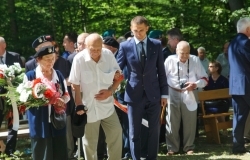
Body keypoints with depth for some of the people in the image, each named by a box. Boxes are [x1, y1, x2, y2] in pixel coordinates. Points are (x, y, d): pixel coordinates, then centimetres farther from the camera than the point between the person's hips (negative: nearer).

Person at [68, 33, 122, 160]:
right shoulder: (79, 59, -16)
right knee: (90, 143, 11)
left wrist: (110, 92, -12)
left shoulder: (109, 55, -7)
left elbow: (118, 77, 4)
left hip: (107, 106, 3)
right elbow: (75, 85, -9)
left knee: (116, 136, 8)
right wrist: (79, 106, -13)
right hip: (89, 107, -3)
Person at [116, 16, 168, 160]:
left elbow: (161, 71, 5)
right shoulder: (125, 46, -2)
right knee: (134, 132, 5)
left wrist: (164, 93, 3)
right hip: (134, 95, -1)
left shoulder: (156, 45, 3)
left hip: (153, 94, 1)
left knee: (154, 130, 8)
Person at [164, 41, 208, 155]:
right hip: (173, 94, -1)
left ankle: (189, 147, 21)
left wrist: (196, 84, -18)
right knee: (172, 122, 6)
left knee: (189, 122, 8)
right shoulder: (170, 60, -6)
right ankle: (172, 148, 17)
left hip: (189, 95, 1)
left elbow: (204, 78, 1)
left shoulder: (195, 60, -3)